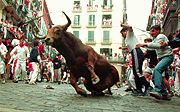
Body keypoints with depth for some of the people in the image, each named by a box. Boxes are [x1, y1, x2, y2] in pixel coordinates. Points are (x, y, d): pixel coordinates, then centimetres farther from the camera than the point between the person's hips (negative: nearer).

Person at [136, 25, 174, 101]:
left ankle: (158, 91, -47)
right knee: (154, 77, 1)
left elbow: (158, 46, -22)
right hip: (162, 58, 10)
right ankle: (164, 94, 6)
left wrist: (145, 44, -25)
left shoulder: (161, 36, -4)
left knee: (157, 69, -34)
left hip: (168, 57, -10)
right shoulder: (155, 39, 28)